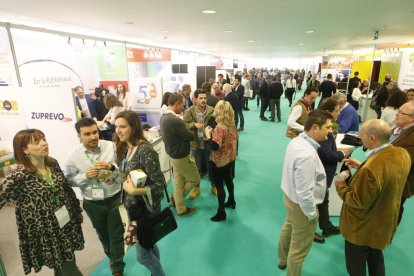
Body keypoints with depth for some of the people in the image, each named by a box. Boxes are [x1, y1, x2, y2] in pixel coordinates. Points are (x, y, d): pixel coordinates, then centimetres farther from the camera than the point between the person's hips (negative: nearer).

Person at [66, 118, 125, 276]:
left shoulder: (112, 146, -12)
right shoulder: (73, 156, -10)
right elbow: (69, 180, -2)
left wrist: (111, 167, -28)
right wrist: (85, 176, -20)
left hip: (114, 199, -2)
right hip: (92, 204, 2)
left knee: (116, 235, 10)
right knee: (103, 235, 25)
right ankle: (112, 257, 54)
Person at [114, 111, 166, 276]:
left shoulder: (145, 150, -27)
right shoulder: (125, 147, 0)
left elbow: (159, 185, -25)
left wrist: (134, 191, -31)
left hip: (145, 208, -8)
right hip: (131, 206, 8)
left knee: (142, 256, 9)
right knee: (149, 244, 27)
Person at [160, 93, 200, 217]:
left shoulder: (163, 117, 1)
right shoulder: (175, 121, -32)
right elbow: (191, 137, -23)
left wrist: (186, 130, -2)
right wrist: (191, 131, -3)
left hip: (173, 155, 9)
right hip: (182, 157, -9)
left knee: (178, 182, 19)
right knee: (195, 179, 14)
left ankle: (181, 209, 33)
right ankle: (176, 197, 28)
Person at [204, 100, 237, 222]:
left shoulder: (220, 127, -27)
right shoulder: (232, 124, -1)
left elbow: (215, 146, -32)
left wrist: (208, 134, -20)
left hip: (220, 161, -8)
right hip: (230, 158, 9)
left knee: (219, 185, 6)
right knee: (228, 180, 27)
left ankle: (221, 212, 19)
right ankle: (231, 201, 47)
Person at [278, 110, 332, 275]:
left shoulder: (296, 141, -7)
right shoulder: (307, 155, -36)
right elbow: (304, 193, -32)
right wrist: (312, 214, -15)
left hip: (290, 196, 10)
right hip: (301, 205, -10)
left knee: (288, 228, 33)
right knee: (299, 249, 14)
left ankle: (283, 260, 59)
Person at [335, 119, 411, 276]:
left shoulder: (371, 168, -39)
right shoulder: (403, 154, -12)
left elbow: (358, 202, -26)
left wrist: (340, 185, -13)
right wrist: (361, 167, 2)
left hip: (363, 228, -8)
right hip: (384, 223, 8)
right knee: (376, 258, 33)